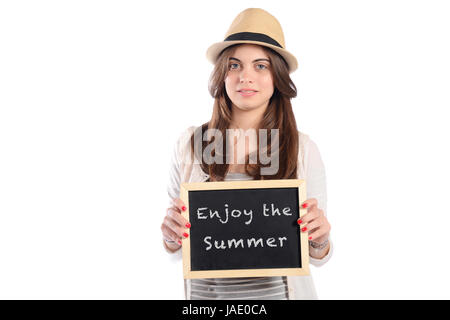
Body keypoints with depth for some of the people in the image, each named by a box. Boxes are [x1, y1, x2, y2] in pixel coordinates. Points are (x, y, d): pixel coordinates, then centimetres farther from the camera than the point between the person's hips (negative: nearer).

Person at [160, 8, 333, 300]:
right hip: (205, 292, 1)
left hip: (277, 291, -1)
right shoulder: (190, 144, -5)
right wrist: (171, 235, -18)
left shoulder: (303, 149, -8)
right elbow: (176, 249, 3)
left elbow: (316, 257, -1)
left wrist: (320, 241, -22)